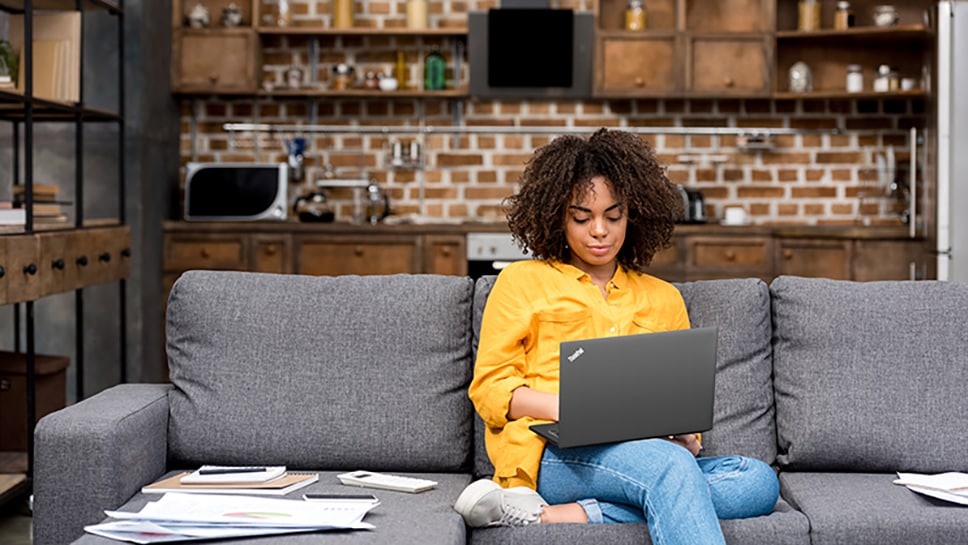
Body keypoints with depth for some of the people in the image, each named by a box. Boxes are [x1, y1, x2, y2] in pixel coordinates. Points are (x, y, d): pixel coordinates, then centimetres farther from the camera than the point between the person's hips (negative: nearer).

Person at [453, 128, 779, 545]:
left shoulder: (663, 299, 26)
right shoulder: (522, 281, 15)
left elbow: (685, 397, 24)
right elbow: (490, 388, 7)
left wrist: (685, 434, -2)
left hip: (650, 454, 5)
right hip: (552, 454, -5)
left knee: (760, 482, -26)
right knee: (671, 466, -35)